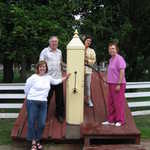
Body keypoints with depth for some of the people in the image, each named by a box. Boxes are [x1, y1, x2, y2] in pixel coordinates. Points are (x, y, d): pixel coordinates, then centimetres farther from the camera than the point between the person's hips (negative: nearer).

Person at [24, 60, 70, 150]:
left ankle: (38, 141, 22)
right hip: (32, 102, -4)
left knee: (42, 123, 1)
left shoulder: (48, 77, 10)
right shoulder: (33, 77, -8)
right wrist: (30, 97, 9)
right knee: (32, 122, -4)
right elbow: (26, 88, 0)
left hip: (43, 103, 5)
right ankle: (33, 142, 11)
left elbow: (55, 82, 30)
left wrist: (65, 78, 29)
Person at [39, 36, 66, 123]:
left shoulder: (59, 51, 13)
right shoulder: (45, 51, -4)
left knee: (60, 97, 10)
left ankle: (59, 114, 25)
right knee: (47, 97, 5)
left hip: (58, 78, 5)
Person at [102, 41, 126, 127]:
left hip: (118, 84, -9)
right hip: (112, 84, 9)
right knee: (111, 103, 10)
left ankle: (120, 121, 6)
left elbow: (122, 72, -19)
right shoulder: (111, 59, 16)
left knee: (119, 103, -3)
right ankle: (111, 120, 17)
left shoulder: (119, 59, -13)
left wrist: (118, 84, -23)